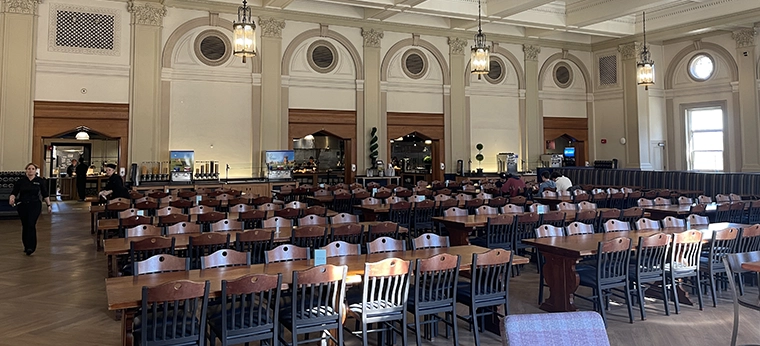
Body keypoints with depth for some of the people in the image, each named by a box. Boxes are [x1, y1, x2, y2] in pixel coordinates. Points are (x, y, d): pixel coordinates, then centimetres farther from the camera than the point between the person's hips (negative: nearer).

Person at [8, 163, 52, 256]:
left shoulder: (40, 181, 1)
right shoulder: (21, 181, 3)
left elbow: (45, 194, 5)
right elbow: (14, 193, -1)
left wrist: (48, 205, 3)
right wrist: (11, 198, -22)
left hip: (35, 205, -2)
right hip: (22, 205, 3)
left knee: (31, 224, -15)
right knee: (24, 226, 10)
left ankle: (31, 247, -17)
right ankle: (26, 245, 26)